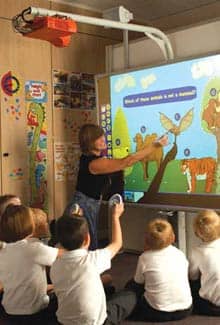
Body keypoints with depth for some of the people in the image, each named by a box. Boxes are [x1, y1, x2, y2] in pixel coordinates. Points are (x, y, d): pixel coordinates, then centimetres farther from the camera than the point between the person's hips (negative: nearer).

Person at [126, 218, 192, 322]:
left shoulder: (145, 257, -11)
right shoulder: (180, 254, -3)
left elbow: (138, 282, 4)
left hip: (158, 313, -3)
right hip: (185, 310, 3)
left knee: (130, 286, 20)